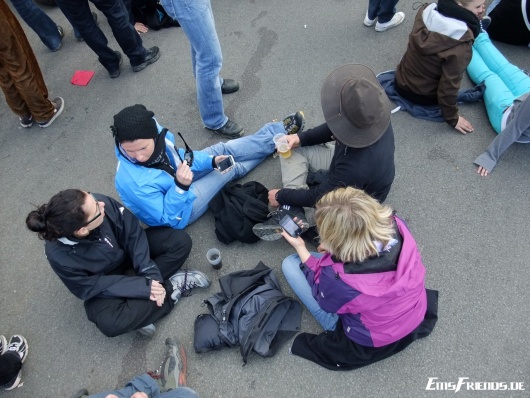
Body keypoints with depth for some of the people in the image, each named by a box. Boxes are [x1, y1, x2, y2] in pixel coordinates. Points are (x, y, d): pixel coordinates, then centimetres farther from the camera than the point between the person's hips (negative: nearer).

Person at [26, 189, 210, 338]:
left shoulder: (101, 202, -31)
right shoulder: (58, 255, -33)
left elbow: (133, 233, -19)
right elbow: (90, 288, -21)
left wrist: (150, 274, -26)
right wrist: (143, 287, -27)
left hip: (129, 250, 3)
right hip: (103, 282, -3)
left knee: (181, 241, -14)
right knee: (109, 323, -31)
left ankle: (141, 310, -14)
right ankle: (173, 287, -11)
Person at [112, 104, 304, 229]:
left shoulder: (155, 133, -24)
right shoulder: (136, 184, -42)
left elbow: (176, 155, -2)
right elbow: (168, 218, -29)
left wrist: (211, 161, -9)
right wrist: (180, 187, -46)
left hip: (177, 174, 6)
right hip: (178, 210, -5)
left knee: (224, 150, 3)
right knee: (232, 168, 1)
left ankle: (279, 130, 26)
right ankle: (278, 135, 26)